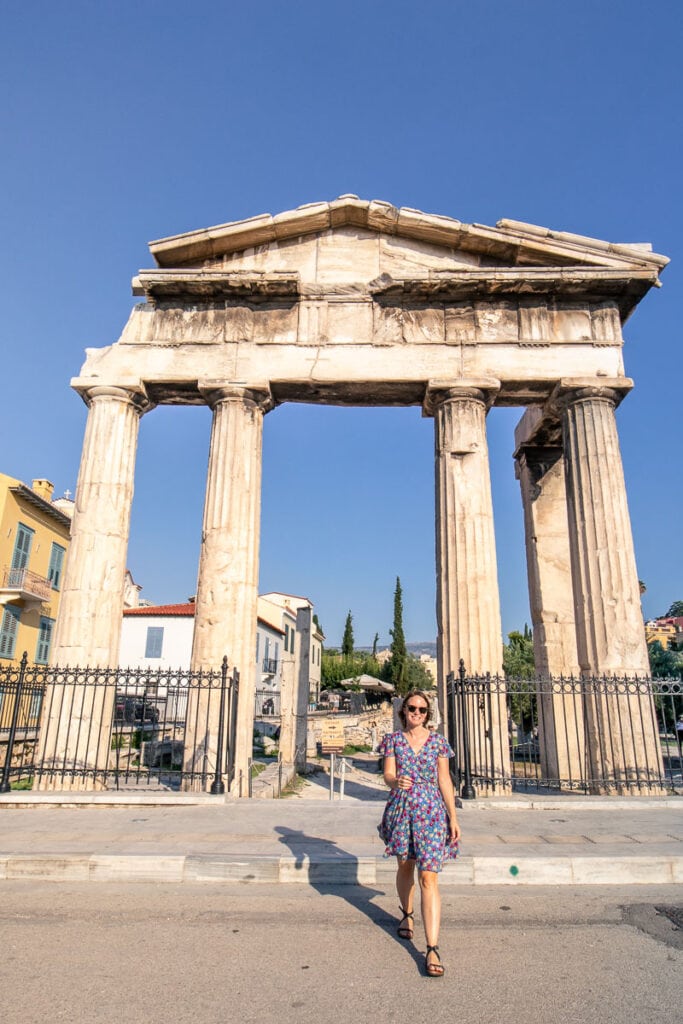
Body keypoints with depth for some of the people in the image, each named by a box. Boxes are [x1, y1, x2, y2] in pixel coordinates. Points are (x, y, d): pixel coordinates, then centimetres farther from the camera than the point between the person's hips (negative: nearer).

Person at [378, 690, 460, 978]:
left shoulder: (437, 741, 2)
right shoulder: (393, 739, 2)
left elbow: (445, 780, 4)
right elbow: (388, 775, -6)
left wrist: (453, 817, 1)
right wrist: (396, 782, -30)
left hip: (431, 811, -1)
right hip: (401, 808, 2)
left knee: (428, 877, -8)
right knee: (405, 866, 18)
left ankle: (432, 948, -6)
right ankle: (407, 915, 45)